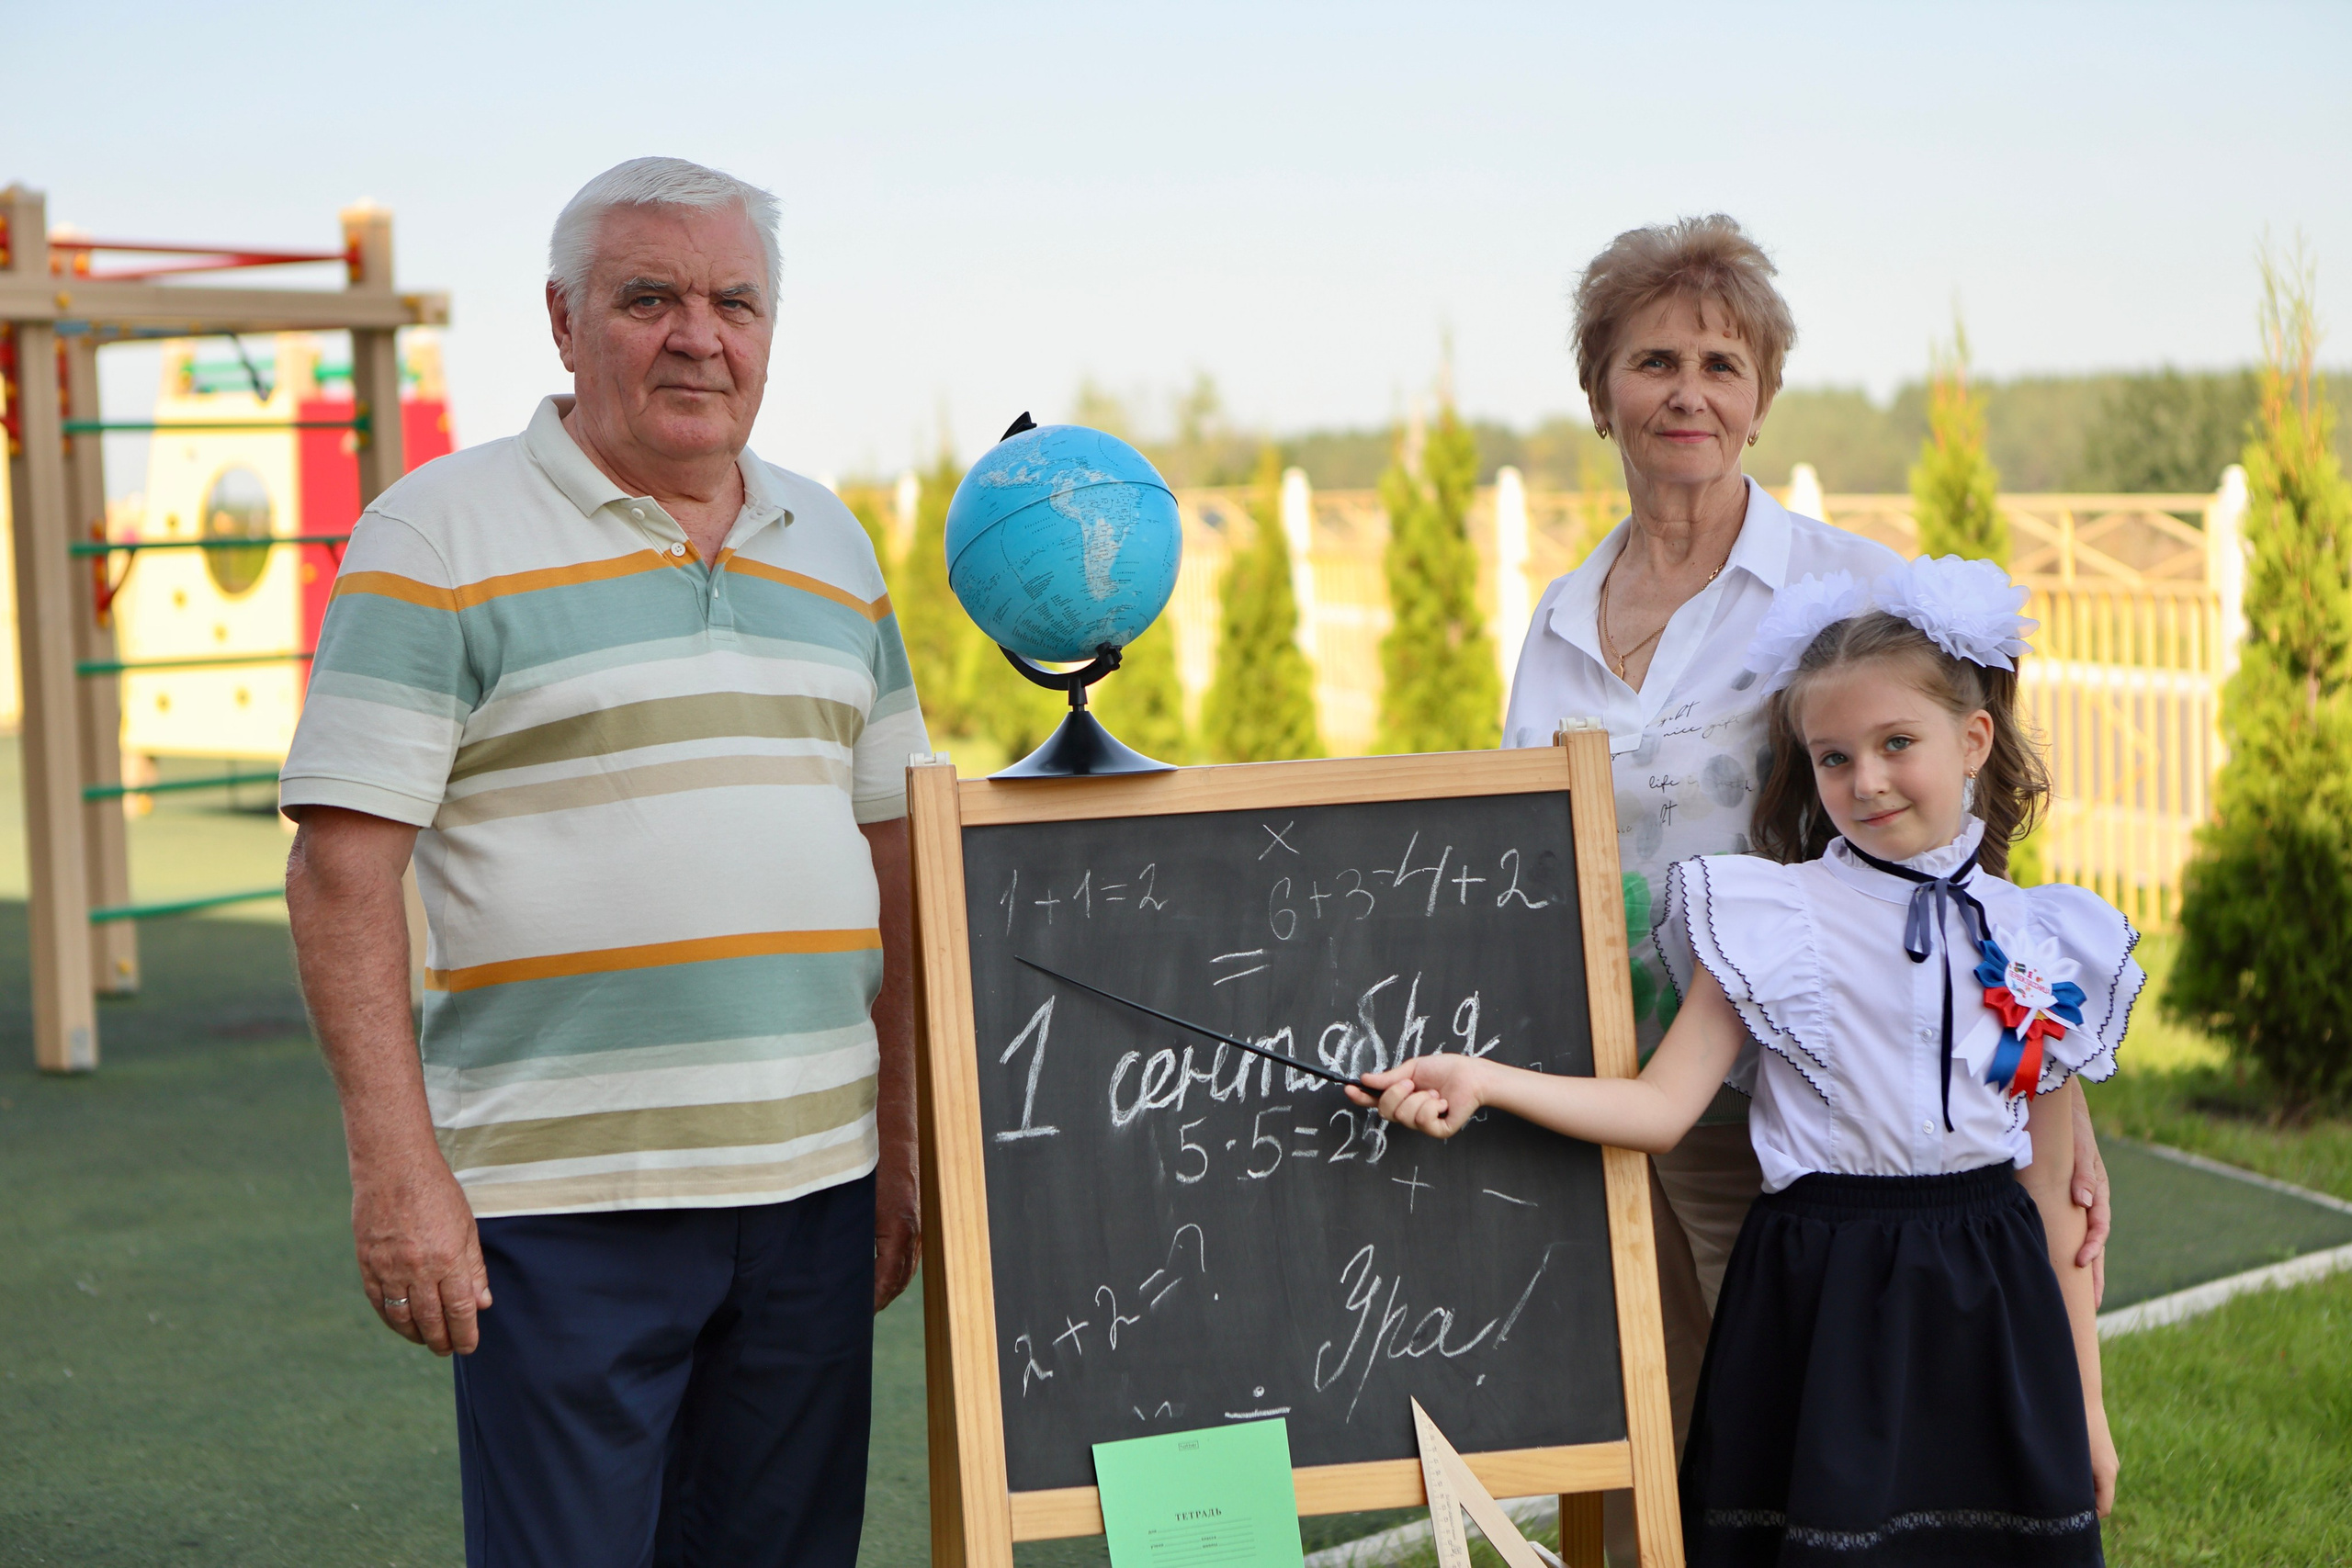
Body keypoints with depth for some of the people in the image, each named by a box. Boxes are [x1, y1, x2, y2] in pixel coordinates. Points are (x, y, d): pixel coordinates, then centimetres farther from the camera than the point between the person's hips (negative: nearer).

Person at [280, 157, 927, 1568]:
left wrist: (904, 1138, 13)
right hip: (562, 1200, -5)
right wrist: (398, 1169, -15)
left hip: (812, 1187, 5)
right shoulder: (440, 539, -4)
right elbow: (342, 872, -8)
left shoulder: (830, 544, 14)